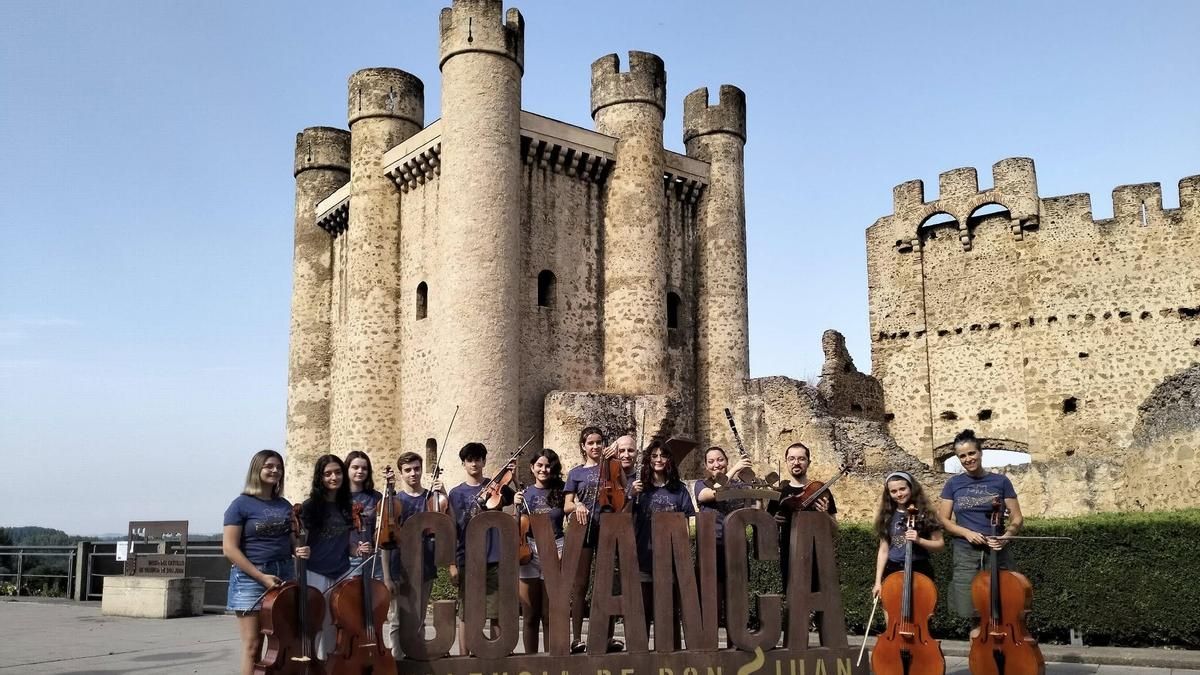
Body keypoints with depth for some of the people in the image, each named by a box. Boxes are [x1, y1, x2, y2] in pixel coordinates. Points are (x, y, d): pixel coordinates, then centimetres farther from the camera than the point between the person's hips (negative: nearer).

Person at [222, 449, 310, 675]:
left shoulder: (285, 506, 11)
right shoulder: (241, 505, -6)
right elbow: (229, 549, -12)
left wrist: (297, 549, 0)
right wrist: (261, 577, -18)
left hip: (285, 576, 6)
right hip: (250, 579, -6)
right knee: (253, 646, -5)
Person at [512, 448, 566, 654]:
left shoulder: (560, 493, 6)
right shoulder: (525, 493, 7)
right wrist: (517, 507, -9)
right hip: (529, 553, 1)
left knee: (550, 615, 1)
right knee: (530, 616, 5)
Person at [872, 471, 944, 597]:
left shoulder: (925, 513, -4)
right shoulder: (887, 516, 3)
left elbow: (940, 544, -2)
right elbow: (883, 550, 5)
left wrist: (919, 540, -20)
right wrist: (878, 581, 0)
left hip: (920, 571, -2)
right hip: (892, 572, 2)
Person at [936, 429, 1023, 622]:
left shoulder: (1000, 481, 3)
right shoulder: (954, 484, 5)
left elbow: (1017, 517, 4)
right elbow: (943, 519, 5)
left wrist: (1007, 535, -15)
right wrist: (966, 532, -12)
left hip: (996, 553, 0)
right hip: (965, 554, 0)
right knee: (971, 611, -2)